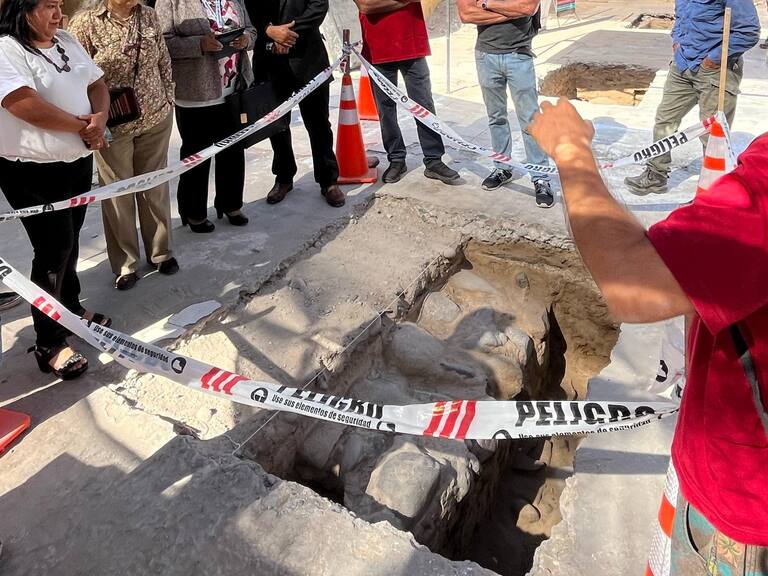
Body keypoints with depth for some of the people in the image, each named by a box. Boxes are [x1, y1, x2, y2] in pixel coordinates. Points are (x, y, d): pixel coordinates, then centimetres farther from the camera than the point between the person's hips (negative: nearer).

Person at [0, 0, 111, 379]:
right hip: (32, 171, -7)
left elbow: (96, 84, 12)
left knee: (69, 241, 18)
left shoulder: (67, 42, 11)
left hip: (78, 161, 8)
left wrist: (100, 117, -10)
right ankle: (49, 345, 5)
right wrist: (84, 125, -15)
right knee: (54, 250, -6)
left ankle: (71, 309, 37)